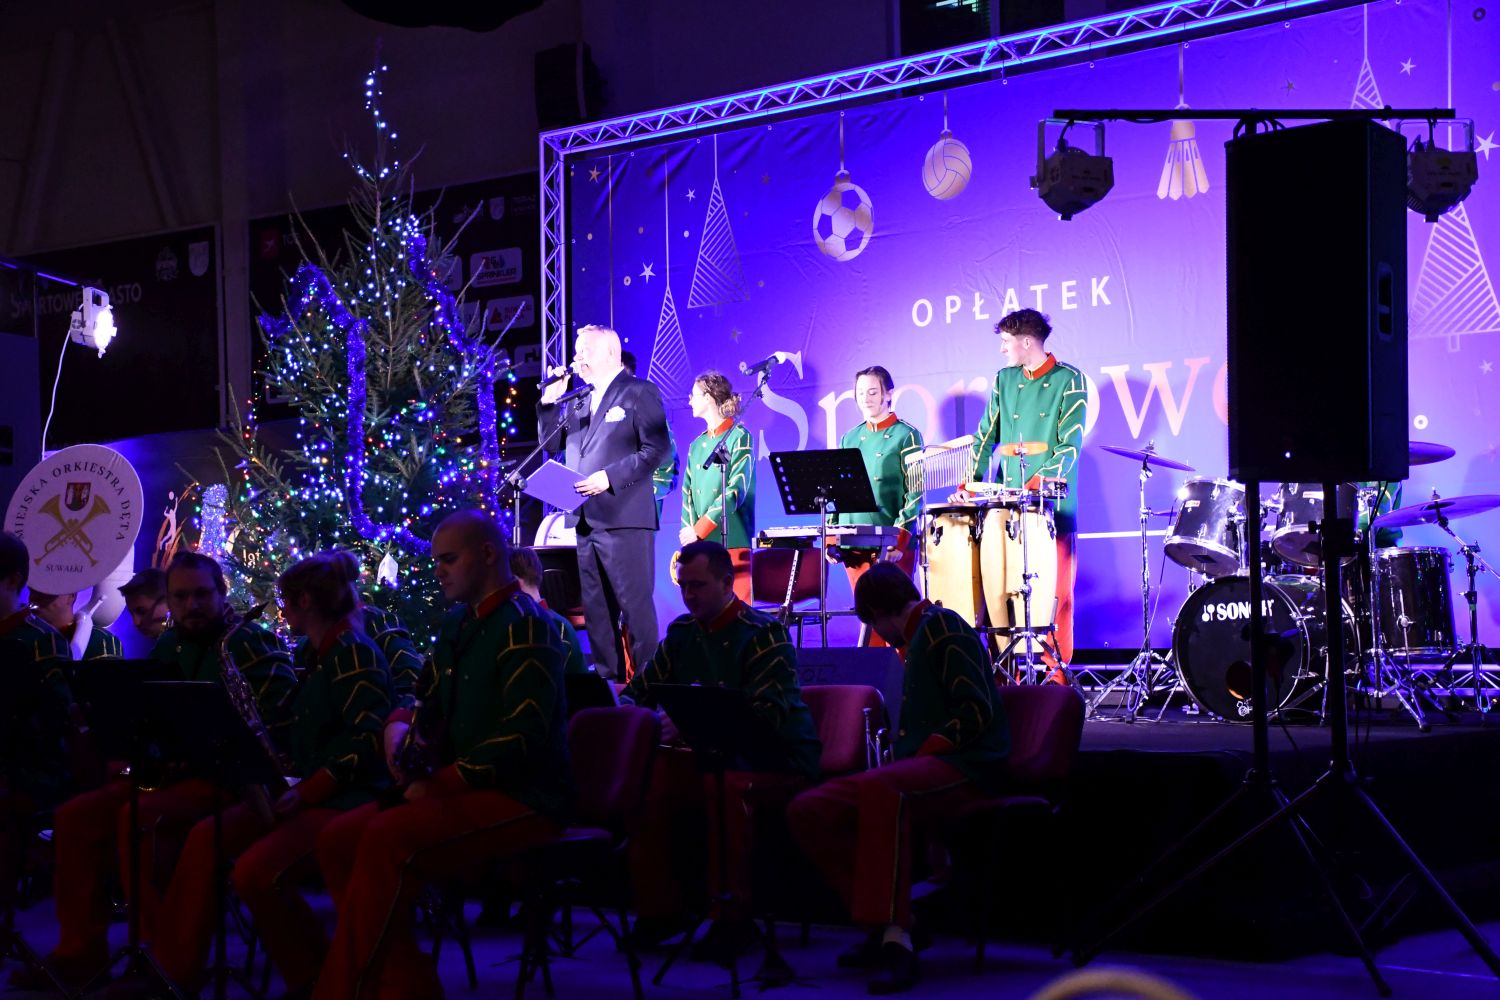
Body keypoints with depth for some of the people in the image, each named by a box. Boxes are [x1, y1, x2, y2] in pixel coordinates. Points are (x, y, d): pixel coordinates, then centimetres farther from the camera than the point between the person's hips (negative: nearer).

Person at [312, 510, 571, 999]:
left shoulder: (525, 625, -13)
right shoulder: (456, 625, 16)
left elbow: (523, 736, -22)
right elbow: (427, 703, 25)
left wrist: (439, 783, -21)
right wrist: (400, 725, 0)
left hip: (522, 797, -9)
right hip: (462, 788, 9)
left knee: (387, 840, -29)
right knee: (338, 839, -8)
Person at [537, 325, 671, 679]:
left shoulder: (639, 393, -2)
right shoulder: (579, 400, 19)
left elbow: (657, 449, -10)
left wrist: (609, 477, -18)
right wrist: (549, 401, 7)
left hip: (624, 517, -7)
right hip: (585, 519, 7)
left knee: (635, 605, -7)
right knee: (595, 610, 8)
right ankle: (606, 678, 12)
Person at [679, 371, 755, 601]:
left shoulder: (739, 438, -2)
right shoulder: (697, 444, 18)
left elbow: (736, 491, -11)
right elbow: (688, 494, 14)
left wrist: (698, 530, -14)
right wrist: (687, 533, -2)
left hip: (732, 543, -6)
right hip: (700, 545, 6)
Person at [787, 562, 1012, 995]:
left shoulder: (942, 624, -1)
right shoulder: (914, 643, 26)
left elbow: (977, 710, -13)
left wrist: (919, 754, -17)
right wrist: (904, 759, 9)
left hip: (966, 766, -9)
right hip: (921, 770, 9)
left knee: (880, 787, -41)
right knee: (807, 811, -9)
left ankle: (897, 941, -45)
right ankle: (883, 926, -12)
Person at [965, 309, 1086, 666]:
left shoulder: (1068, 380, -2)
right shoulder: (1004, 380, 14)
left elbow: (1070, 445, -9)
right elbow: (986, 436, 13)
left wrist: (1040, 481, -20)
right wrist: (969, 482, 1)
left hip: (1054, 504, -4)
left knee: (1056, 589, -4)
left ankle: (1056, 670, 1)